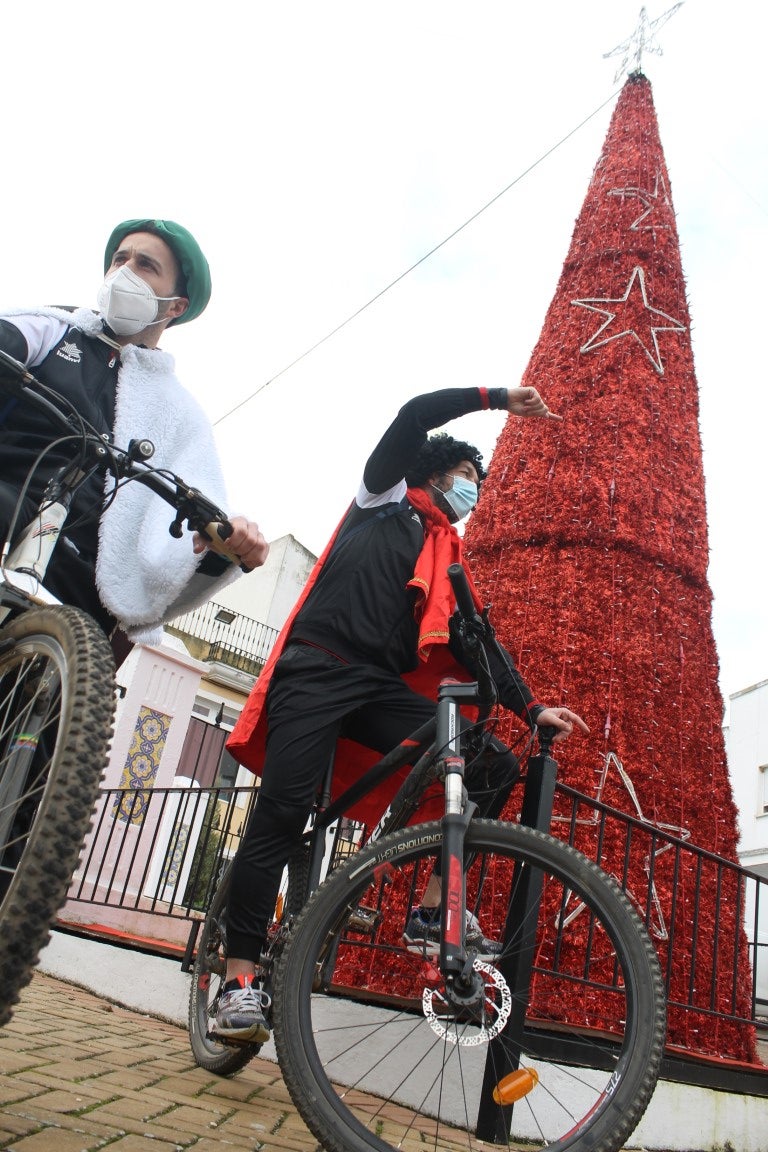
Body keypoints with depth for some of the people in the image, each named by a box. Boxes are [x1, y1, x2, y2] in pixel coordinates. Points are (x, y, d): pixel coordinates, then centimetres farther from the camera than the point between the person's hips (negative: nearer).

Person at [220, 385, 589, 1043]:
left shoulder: (448, 559, 25)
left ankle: (434, 913, -5)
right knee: (282, 813, -14)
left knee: (495, 765, -11)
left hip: (381, 689, 5)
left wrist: (532, 708, 8)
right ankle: (241, 976, -4)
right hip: (318, 669, -5)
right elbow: (414, 415, 0)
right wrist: (499, 398, 6)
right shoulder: (386, 497, 14)